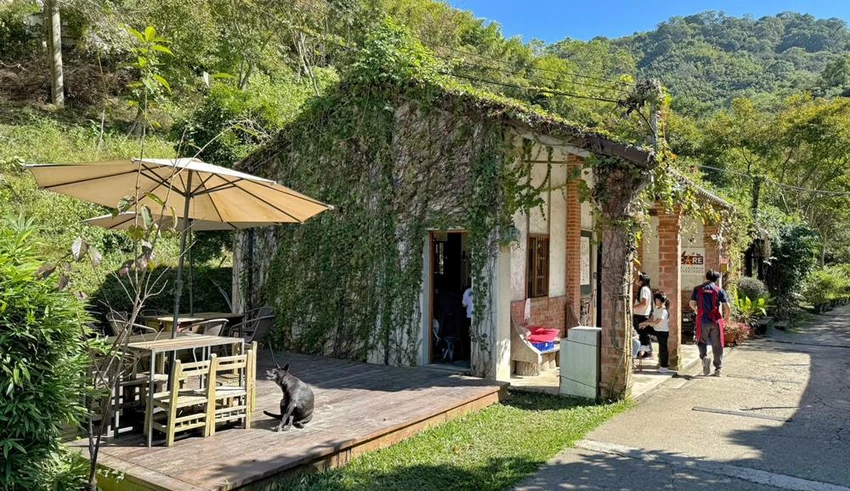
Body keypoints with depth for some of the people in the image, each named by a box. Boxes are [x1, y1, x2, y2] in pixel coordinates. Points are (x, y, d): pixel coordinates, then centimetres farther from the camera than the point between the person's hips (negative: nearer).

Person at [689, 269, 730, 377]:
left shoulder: (698, 289, 1)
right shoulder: (719, 290, -1)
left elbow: (692, 303, 3)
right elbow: (727, 307, -5)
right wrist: (726, 316, 14)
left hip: (702, 320, 0)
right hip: (716, 321, 0)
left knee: (702, 342, 15)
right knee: (717, 345, 9)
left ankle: (704, 357, -13)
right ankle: (718, 369, 12)